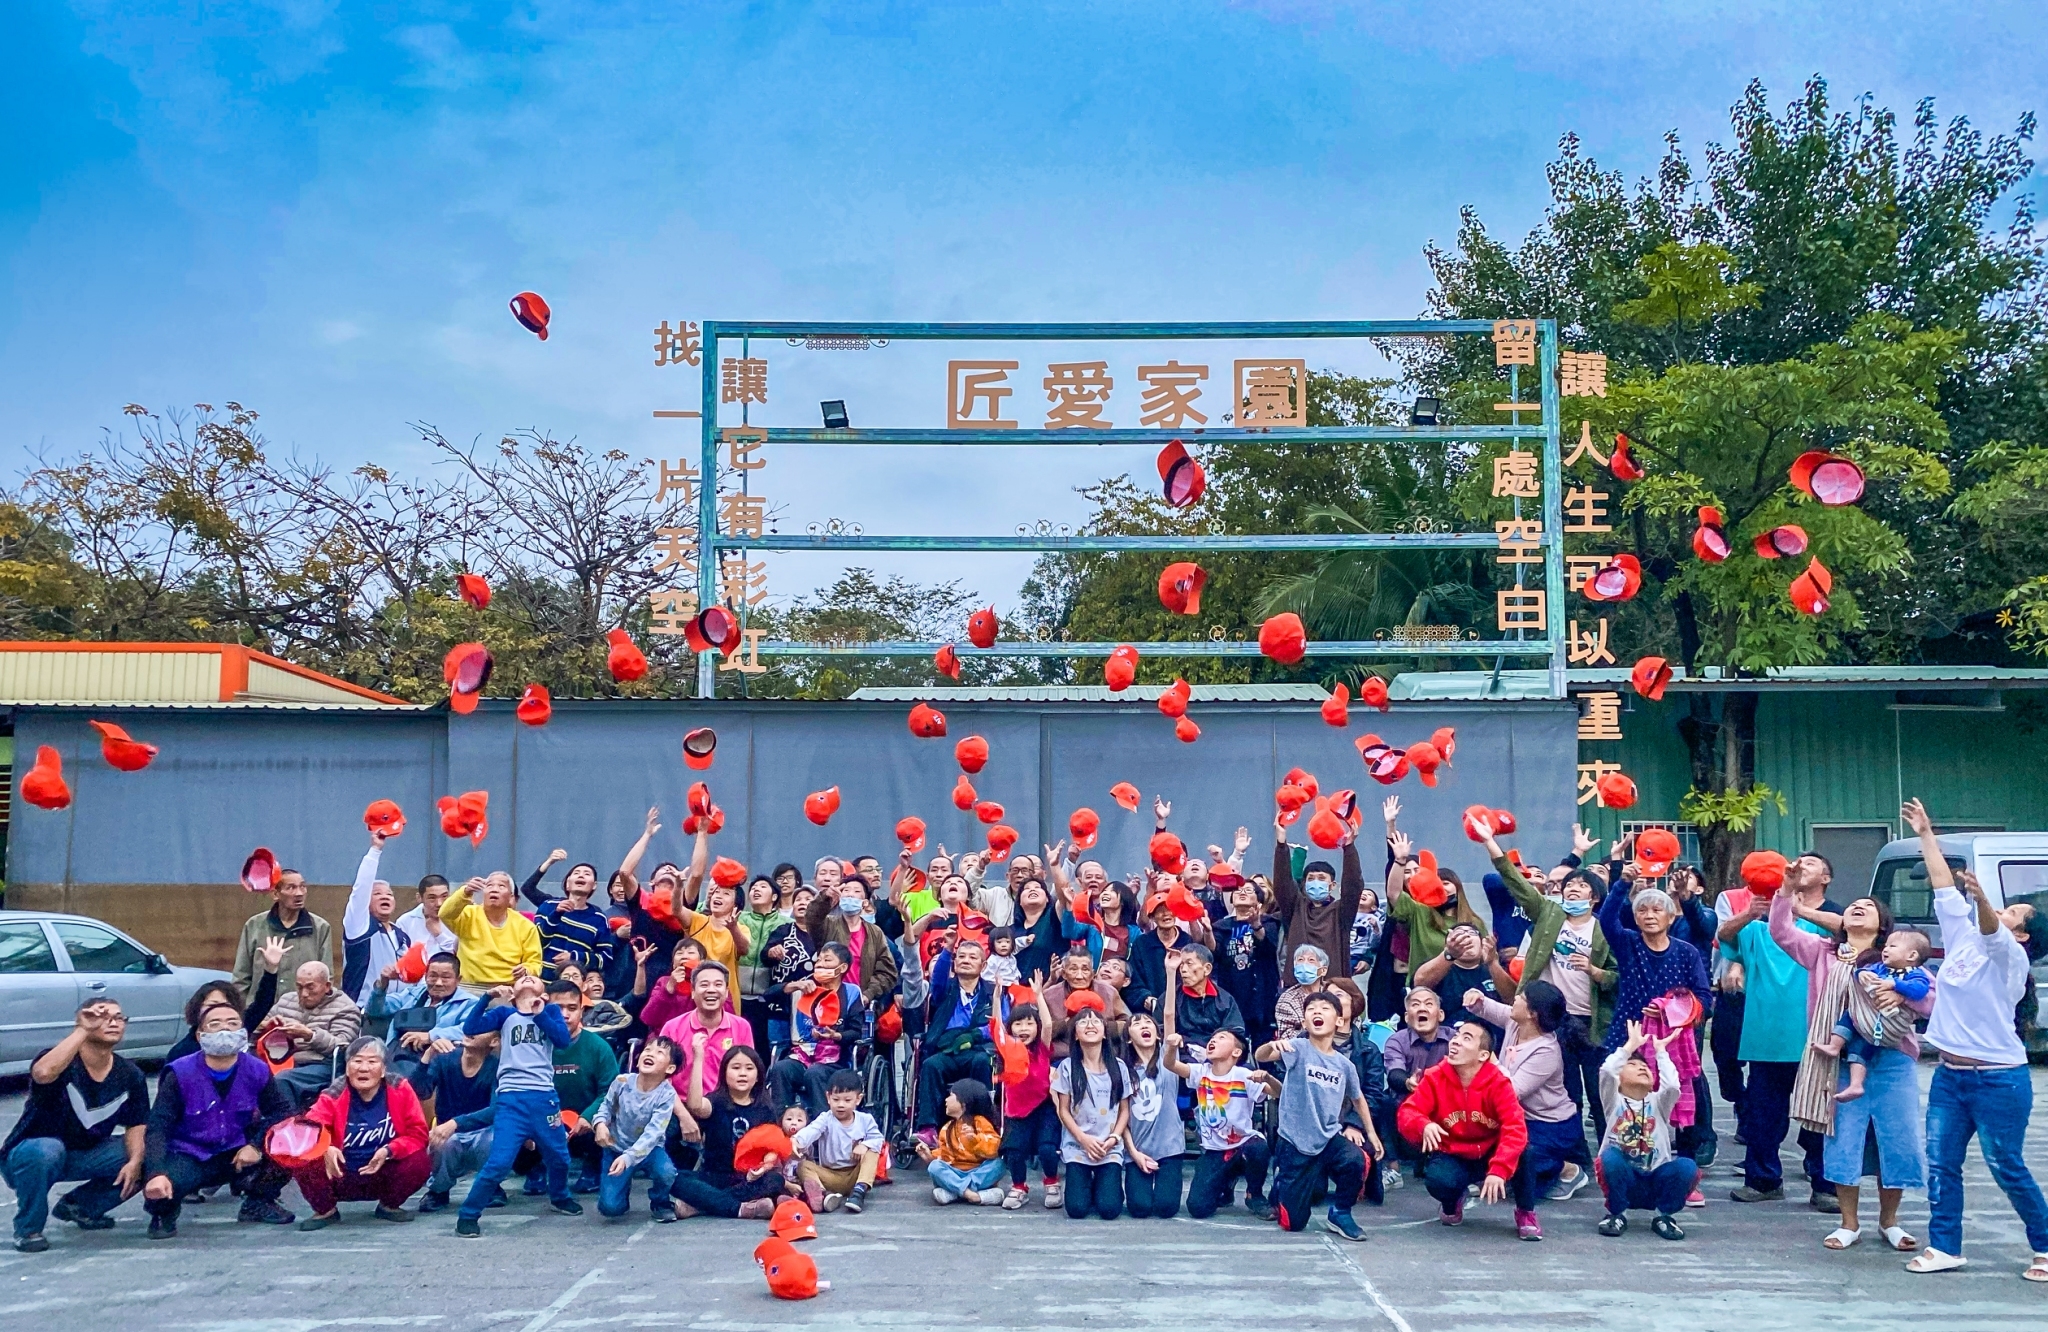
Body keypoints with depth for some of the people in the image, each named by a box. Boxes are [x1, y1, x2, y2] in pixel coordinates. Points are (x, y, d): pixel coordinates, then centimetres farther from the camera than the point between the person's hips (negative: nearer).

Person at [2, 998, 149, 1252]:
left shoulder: (129, 1074, -5)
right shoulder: (61, 1062, -21)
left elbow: (136, 1124, 0)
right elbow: (43, 1073, -45)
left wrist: (135, 1161, -19)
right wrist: (83, 1030, -38)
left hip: (84, 1155, 5)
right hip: (28, 1155, -5)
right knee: (47, 1150, -39)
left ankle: (80, 1206, 11)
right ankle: (27, 1229, -13)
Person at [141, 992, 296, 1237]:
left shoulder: (258, 1071, -6)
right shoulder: (180, 1075, -14)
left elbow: (282, 1111, -1)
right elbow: (157, 1128, -18)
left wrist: (256, 1145, -19)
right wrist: (156, 1174, -35)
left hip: (237, 1156, 3)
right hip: (189, 1157, -3)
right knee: (159, 1188, -36)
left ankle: (258, 1203, 8)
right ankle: (164, 1213, 6)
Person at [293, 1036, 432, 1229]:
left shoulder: (400, 1089, -11)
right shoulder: (333, 1095, -12)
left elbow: (418, 1134, -10)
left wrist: (389, 1151, -28)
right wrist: (325, 1148, -44)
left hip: (384, 1177, 0)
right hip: (341, 1178, 0)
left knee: (421, 1161, -27)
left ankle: (389, 1205, 6)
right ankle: (326, 1210, 4)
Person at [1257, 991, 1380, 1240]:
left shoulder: (1344, 1064, 1)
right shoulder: (1298, 1048, -10)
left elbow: (1358, 1098, 20)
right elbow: (1260, 1056, -29)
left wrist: (1371, 1133, 19)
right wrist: (1272, 1046, -51)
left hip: (1329, 1137, 2)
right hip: (1295, 1140, -2)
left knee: (1356, 1161, -32)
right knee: (1293, 1222, 1)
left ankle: (1340, 1214, -4)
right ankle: (1280, 1191, 38)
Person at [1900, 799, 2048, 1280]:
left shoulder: (2009, 955, -8)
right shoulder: (1961, 938, 9)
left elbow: (1991, 929, -31)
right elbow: (1943, 885, 12)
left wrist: (1982, 900, -51)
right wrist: (1925, 834, 13)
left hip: (1998, 1079, -6)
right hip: (1949, 1075, 6)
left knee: (2008, 1170, 2)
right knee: (1941, 1164, 5)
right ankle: (1944, 1248, 11)